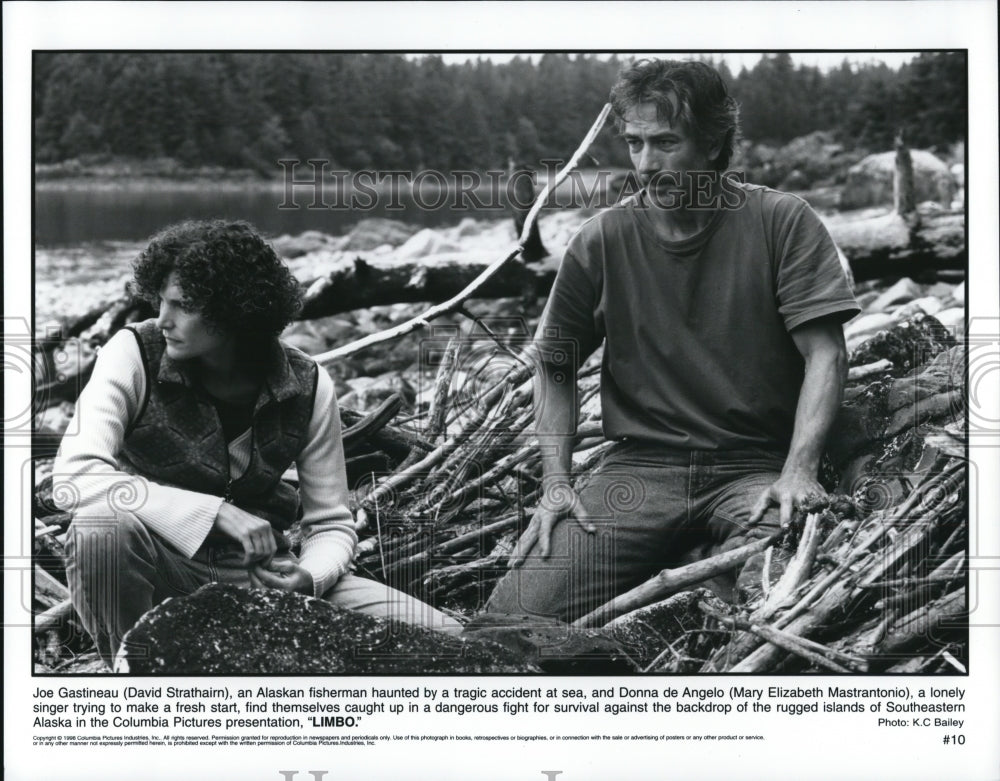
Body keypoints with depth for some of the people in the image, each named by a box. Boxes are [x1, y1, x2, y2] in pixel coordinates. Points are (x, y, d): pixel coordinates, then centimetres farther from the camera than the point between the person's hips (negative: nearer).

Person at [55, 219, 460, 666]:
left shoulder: (306, 387, -6)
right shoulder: (135, 353, -13)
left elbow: (331, 524, 2)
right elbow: (74, 478, -26)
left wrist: (308, 578, -22)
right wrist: (216, 512, -32)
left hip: (258, 576, 2)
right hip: (162, 575, -2)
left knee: (443, 641, -13)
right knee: (104, 526, -38)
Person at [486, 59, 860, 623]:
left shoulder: (782, 223, 0)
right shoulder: (605, 239, 6)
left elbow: (825, 355, -6)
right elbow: (555, 367, 14)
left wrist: (798, 472, -20)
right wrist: (556, 480, 1)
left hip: (755, 466, -2)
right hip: (640, 466, 2)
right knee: (519, 608, -18)